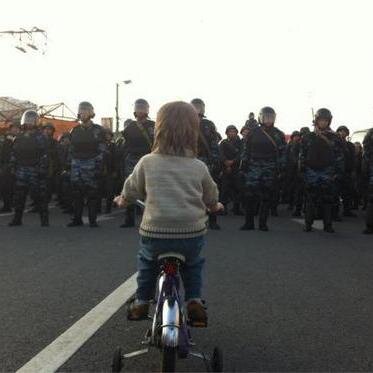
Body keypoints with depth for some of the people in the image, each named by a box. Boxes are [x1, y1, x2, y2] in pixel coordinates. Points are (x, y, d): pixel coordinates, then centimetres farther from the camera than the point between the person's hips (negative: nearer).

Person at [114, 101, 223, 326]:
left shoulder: (147, 162, -3)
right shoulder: (199, 167, 1)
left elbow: (131, 190, 11)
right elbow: (211, 197, 17)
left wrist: (122, 200, 35)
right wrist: (215, 206, 40)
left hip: (154, 233, 0)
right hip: (192, 234, 1)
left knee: (146, 261, 32)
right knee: (194, 264, 32)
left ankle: (141, 301, 32)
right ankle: (194, 300, 20)